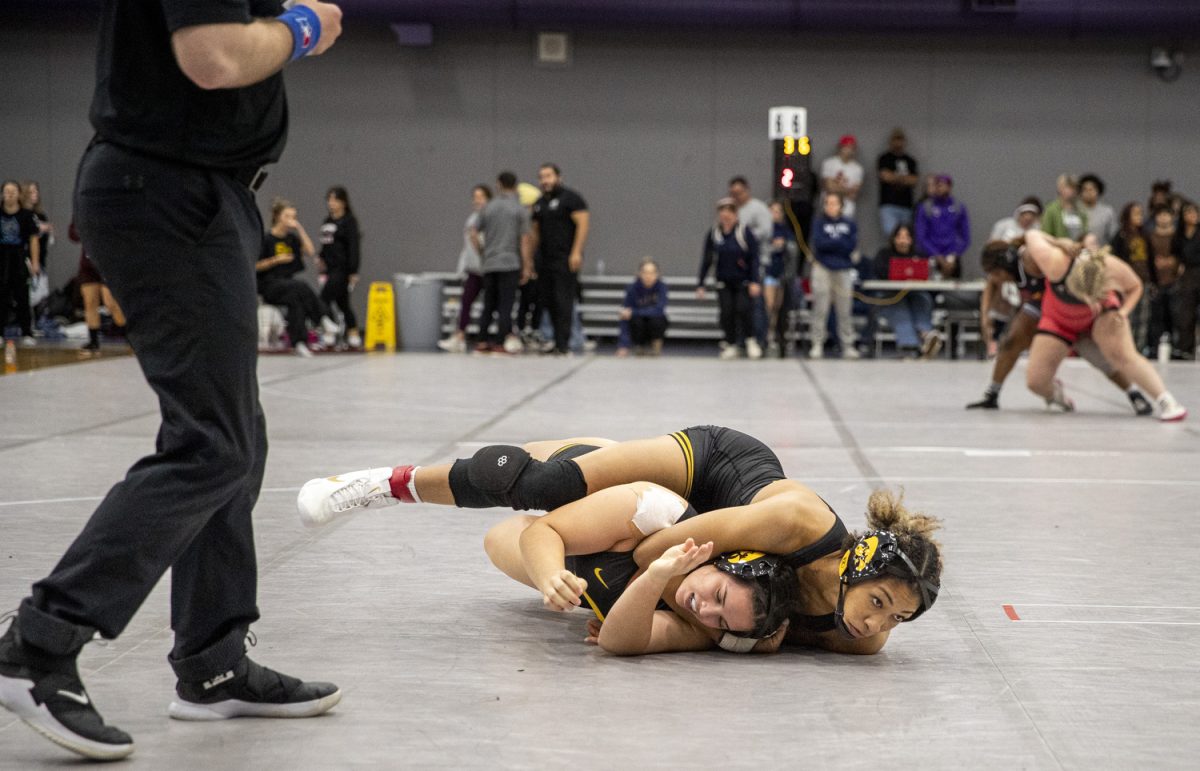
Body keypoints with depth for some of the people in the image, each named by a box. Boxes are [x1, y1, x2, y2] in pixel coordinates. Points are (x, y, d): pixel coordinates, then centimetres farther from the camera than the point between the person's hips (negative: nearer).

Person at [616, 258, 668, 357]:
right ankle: (642, 345, 0)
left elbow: (659, 309, -31)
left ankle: (657, 348, -4)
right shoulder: (632, 288, -20)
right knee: (636, 320, -32)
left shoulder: (661, 286, -19)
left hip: (656, 322, 0)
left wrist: (633, 312, -36)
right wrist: (623, 346, -35)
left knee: (656, 319, -32)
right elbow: (624, 319, -24)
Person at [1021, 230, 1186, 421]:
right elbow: (1033, 235, -21)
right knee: (1035, 381, -6)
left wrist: (1123, 311, -24)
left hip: (1102, 312, 0)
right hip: (1059, 317, 0)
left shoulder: (1116, 270, -34)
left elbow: (1135, 286, -7)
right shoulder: (1056, 263, -41)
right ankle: (1054, 392, 30)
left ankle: (1166, 401, -20)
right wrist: (1062, 245, -9)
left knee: (1122, 354, -27)